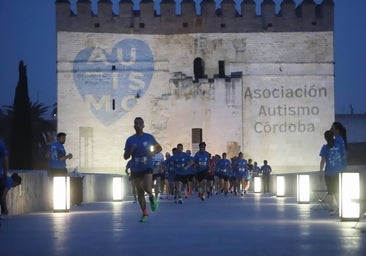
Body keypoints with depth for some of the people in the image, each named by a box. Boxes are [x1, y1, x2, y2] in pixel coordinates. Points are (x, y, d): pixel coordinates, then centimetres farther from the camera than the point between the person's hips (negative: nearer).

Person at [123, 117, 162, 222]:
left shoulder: (149, 137, -1)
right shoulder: (130, 140, 1)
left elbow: (159, 148, 11)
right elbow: (125, 157, 2)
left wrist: (153, 153, -9)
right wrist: (131, 150, -18)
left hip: (147, 167, -2)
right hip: (135, 169, 2)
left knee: (147, 187, -22)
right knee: (140, 192, 5)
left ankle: (152, 197, 13)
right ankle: (144, 214, 15)